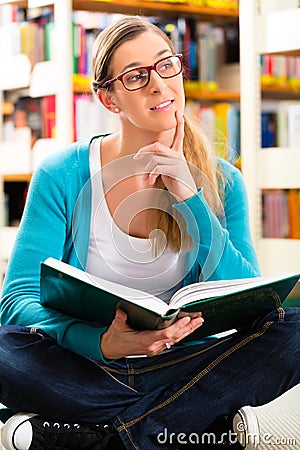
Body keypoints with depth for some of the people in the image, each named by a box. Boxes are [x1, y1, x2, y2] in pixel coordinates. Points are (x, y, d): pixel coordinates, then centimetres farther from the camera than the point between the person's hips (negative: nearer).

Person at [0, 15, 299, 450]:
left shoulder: (221, 182, 2)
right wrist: (104, 344, -31)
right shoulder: (62, 176, -4)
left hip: (183, 365, 2)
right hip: (85, 370, -1)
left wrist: (190, 198, -15)